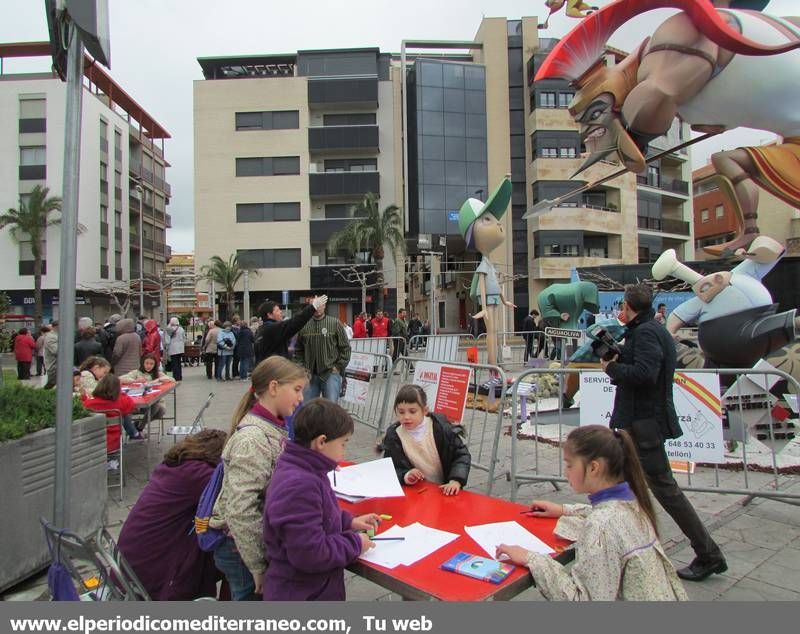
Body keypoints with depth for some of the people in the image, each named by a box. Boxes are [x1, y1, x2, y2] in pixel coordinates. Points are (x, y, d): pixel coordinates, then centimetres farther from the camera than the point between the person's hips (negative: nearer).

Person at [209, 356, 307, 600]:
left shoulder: (275, 427, 1)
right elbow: (240, 511, -28)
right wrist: (259, 567, -20)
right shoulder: (252, 439, -27)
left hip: (268, 541, 8)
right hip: (243, 550, -8)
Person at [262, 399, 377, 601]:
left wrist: (349, 521, 4)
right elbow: (310, 554, -30)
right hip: (300, 595, -9)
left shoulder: (304, 470, 0)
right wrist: (354, 543, -17)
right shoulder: (299, 486, -32)